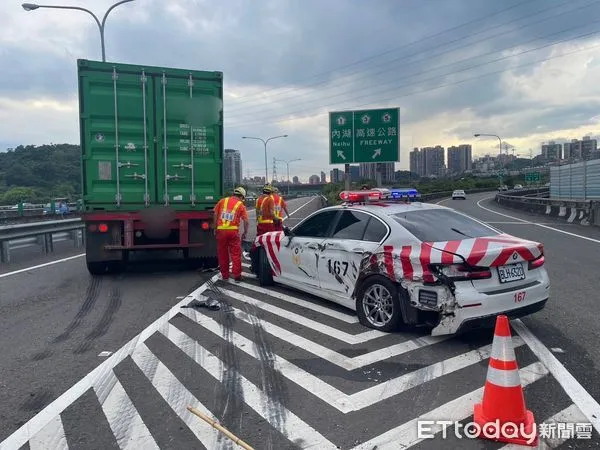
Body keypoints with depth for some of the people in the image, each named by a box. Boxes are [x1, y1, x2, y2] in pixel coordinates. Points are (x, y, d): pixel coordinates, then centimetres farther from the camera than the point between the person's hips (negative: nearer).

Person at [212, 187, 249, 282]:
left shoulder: (222, 201, 11)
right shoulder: (241, 205, 6)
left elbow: (215, 215, 7)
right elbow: (246, 221, 1)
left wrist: (215, 228, 14)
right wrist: (245, 233, 14)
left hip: (221, 230, 2)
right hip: (233, 230, -2)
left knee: (222, 254, 11)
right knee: (236, 254, 5)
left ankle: (225, 275, 19)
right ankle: (237, 275, 5)